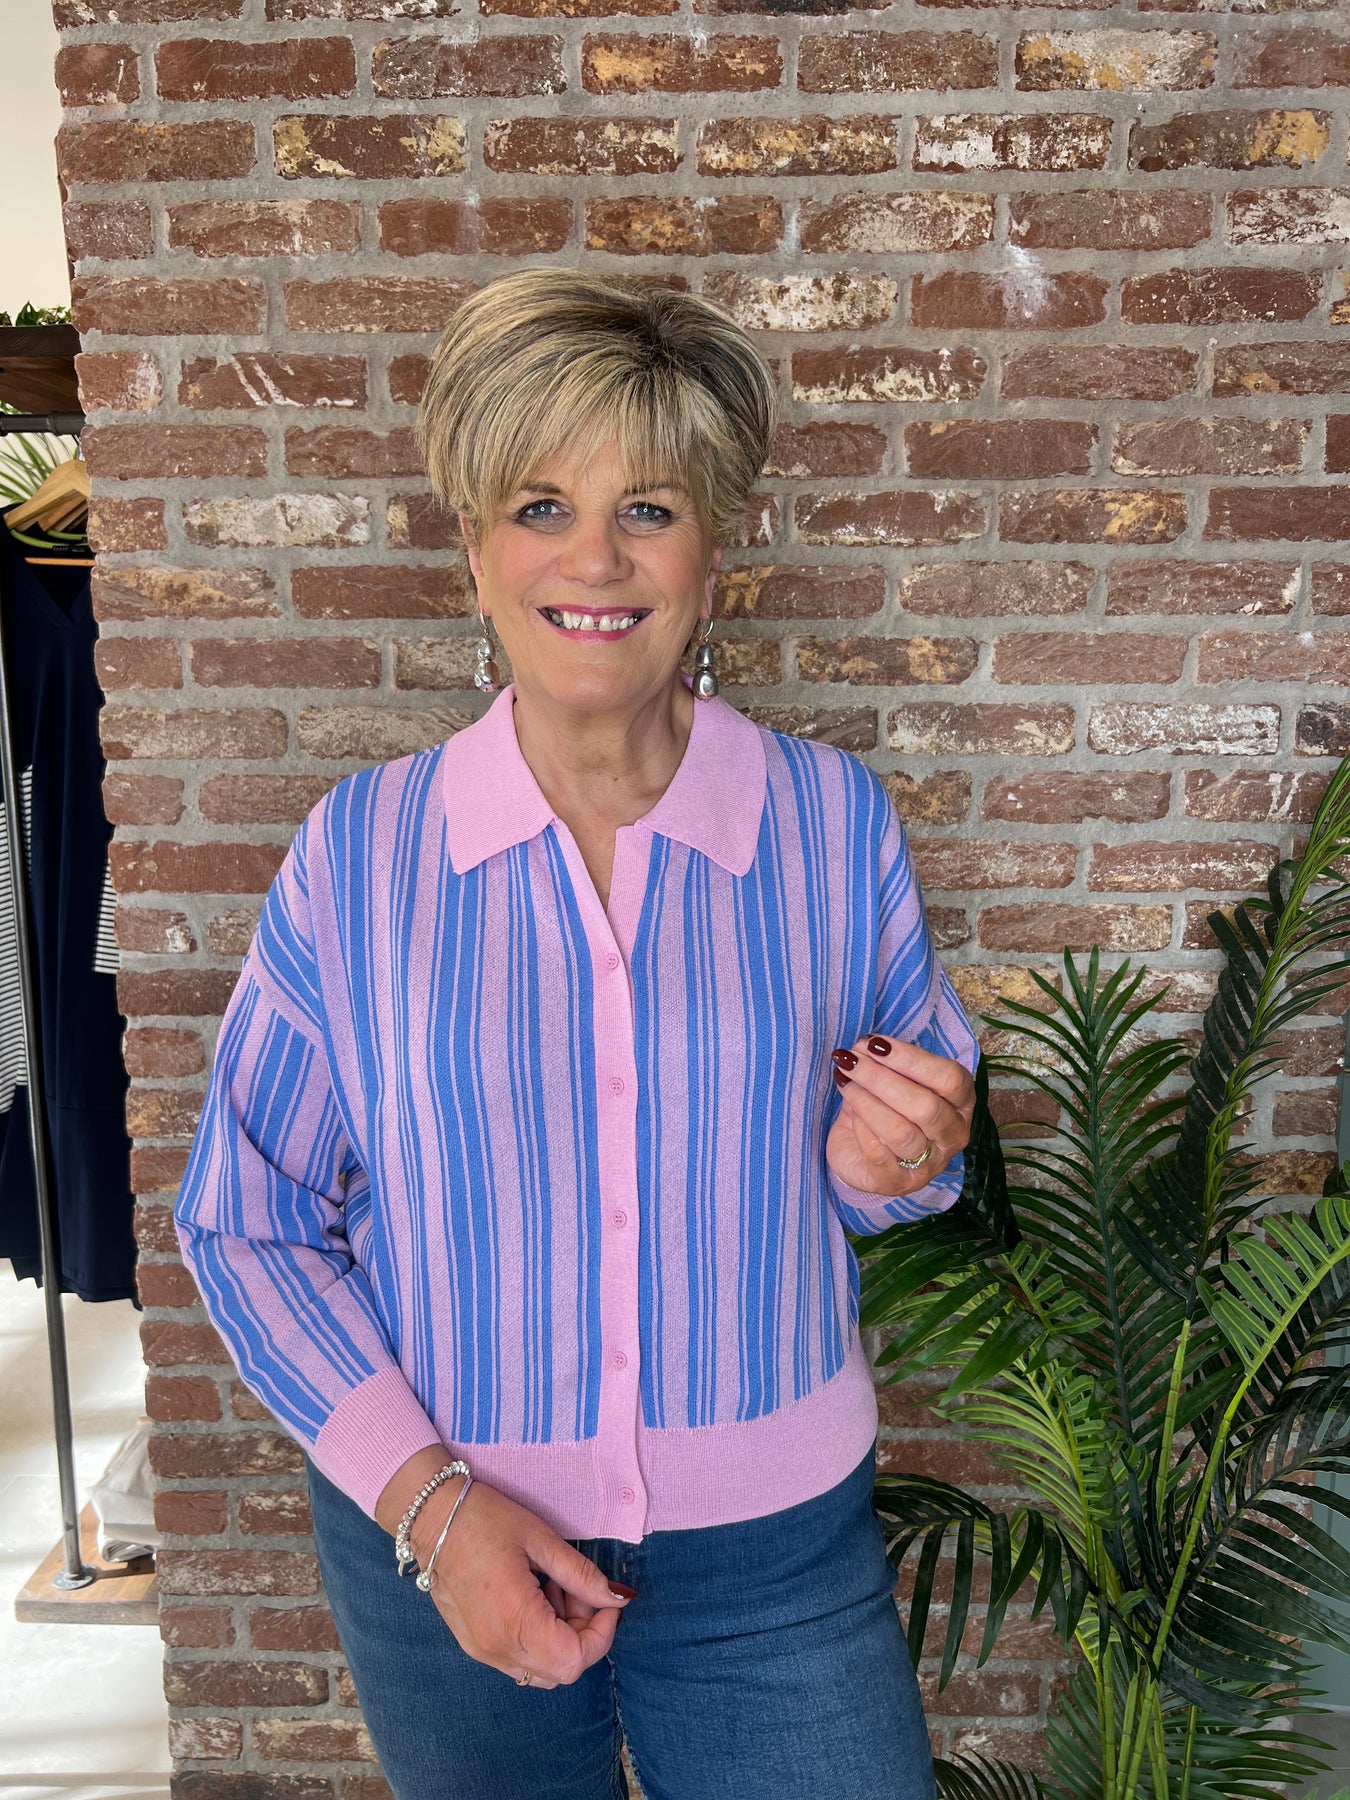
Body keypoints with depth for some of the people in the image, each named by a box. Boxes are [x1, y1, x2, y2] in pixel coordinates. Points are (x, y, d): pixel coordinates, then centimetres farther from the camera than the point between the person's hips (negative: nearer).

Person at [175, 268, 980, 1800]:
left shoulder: (834, 822, -7)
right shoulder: (356, 852, -9)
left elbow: (910, 1141, 5)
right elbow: (244, 1221, -4)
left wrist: (894, 1160, -18)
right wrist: (429, 1500, -13)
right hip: (430, 1547, 1)